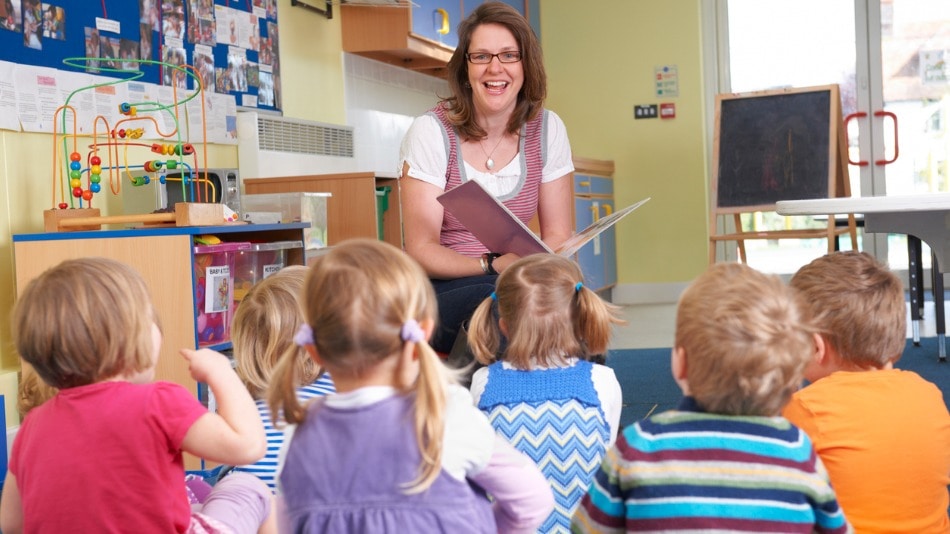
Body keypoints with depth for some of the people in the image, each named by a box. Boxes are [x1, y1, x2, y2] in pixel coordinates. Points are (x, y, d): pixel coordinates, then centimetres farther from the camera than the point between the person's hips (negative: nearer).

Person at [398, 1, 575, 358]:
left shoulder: (547, 129, 1)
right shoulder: (432, 132, -9)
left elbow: (558, 237, 4)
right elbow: (421, 250, -10)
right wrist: (492, 266, -25)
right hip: (443, 291, -3)